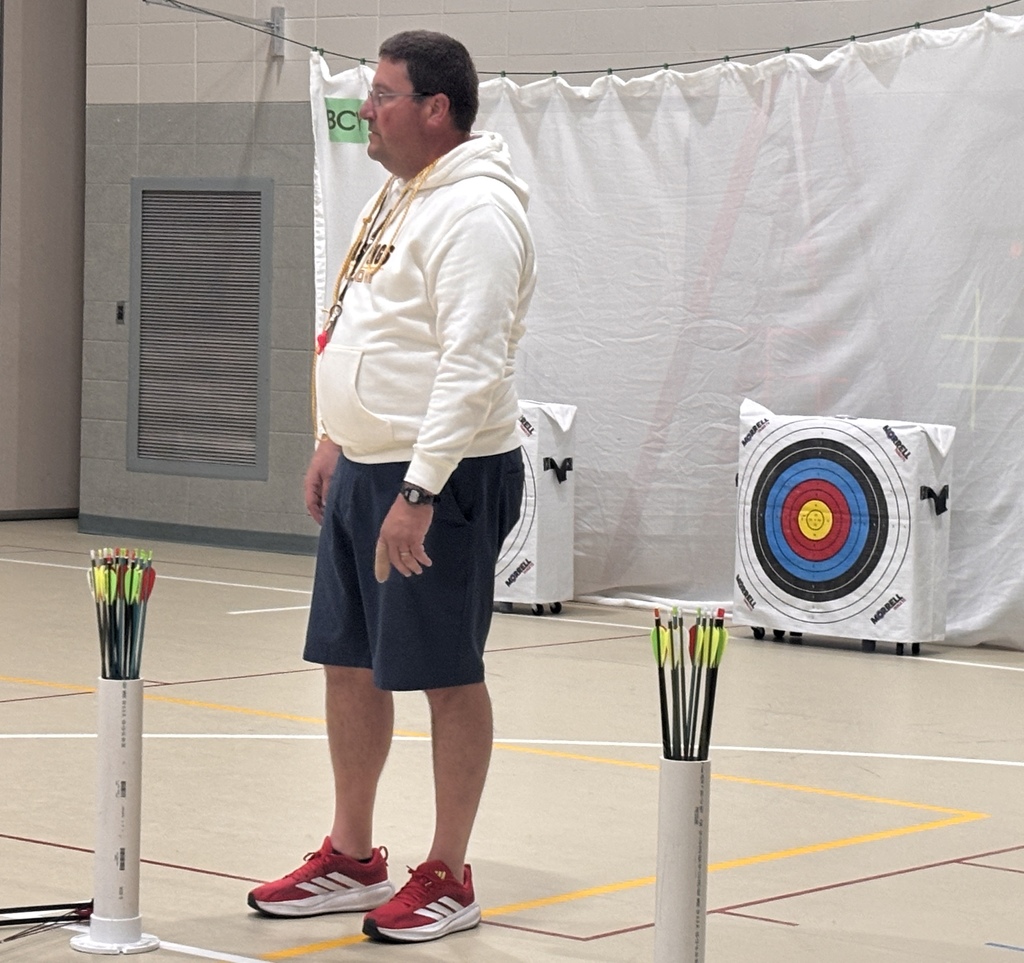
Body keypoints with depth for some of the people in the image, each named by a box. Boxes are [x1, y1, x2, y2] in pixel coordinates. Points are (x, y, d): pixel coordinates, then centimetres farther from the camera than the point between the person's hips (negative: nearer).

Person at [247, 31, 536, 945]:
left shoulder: (474, 212, -18)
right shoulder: (399, 197, 14)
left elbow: (472, 366, -24)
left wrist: (418, 492, -27)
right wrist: (336, 441, 23)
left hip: (440, 476, -10)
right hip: (366, 467, 10)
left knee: (449, 674, -1)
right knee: (347, 661, 14)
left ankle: (448, 878, 8)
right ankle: (352, 857, 25)